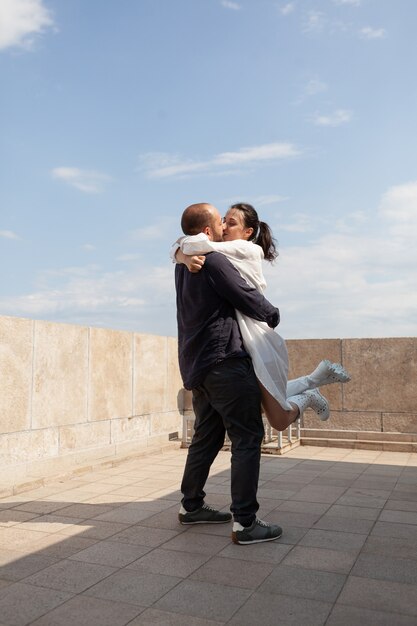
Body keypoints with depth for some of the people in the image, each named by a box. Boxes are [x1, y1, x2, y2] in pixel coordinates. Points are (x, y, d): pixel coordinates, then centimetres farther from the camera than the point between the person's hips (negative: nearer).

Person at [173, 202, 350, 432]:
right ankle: (319, 375, 35)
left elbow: (196, 244, -25)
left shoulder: (247, 250, -12)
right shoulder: (222, 256, 9)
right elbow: (178, 249, -2)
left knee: (279, 420, 1)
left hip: (259, 343, -8)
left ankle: (307, 398, 30)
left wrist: (187, 246, -2)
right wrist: (187, 258, -23)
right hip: (241, 346, 8)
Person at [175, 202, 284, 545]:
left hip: (197, 364, 10)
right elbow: (250, 299, -11)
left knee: (207, 436, 18)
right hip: (225, 362, -9)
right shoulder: (215, 261, -14)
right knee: (247, 437, -5)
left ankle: (192, 506, 27)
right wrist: (273, 315, 8)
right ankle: (245, 522, -3)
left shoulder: (183, 265, 14)